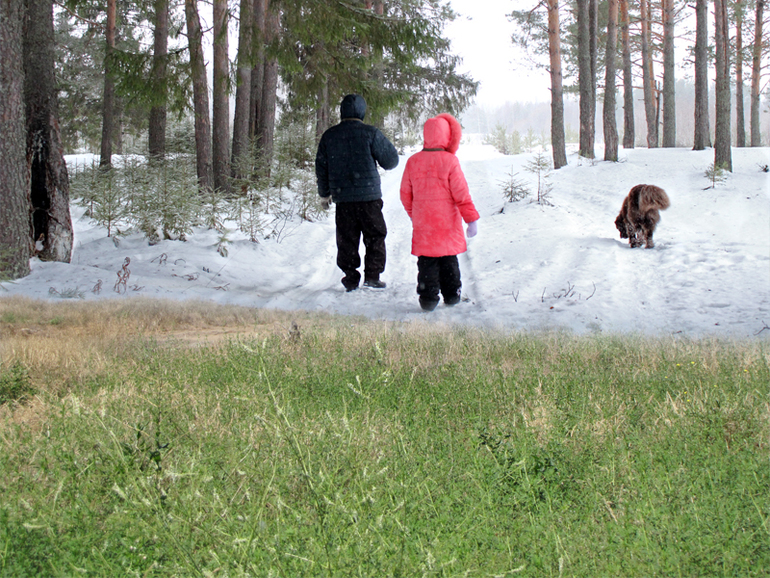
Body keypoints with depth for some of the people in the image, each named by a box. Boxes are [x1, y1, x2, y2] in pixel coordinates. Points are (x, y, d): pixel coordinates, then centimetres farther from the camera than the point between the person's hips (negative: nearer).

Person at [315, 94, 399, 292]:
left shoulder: (329, 136, 4)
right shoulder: (370, 133, -8)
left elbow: (321, 168, 12)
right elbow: (390, 161, -2)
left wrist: (325, 193, 24)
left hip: (342, 197, 3)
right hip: (369, 195, -3)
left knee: (346, 239, 9)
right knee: (375, 236, 9)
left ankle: (351, 279, 8)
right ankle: (372, 275, 4)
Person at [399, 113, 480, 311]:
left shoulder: (413, 161, 0)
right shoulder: (450, 161, -11)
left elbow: (405, 194, 8)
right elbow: (461, 194, -10)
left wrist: (414, 214, 23)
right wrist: (472, 218, -5)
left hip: (422, 222, 2)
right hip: (447, 221, -2)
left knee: (426, 260, 6)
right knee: (449, 259, 13)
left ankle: (428, 298, 0)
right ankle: (452, 294, 20)